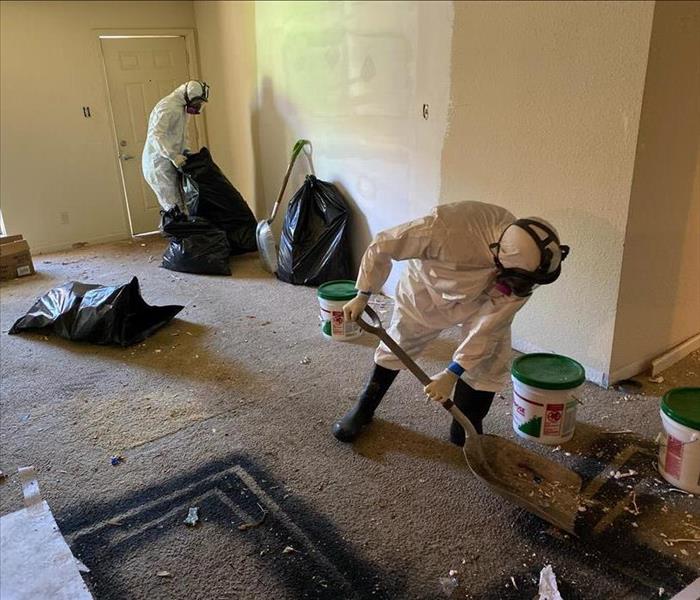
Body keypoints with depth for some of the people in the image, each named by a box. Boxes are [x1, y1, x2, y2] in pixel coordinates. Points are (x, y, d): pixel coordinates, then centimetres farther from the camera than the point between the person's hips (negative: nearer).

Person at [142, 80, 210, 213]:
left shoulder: (181, 108, 17)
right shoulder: (168, 107, -15)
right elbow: (155, 135, -26)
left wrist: (185, 152, 4)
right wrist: (173, 156, -34)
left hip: (167, 164, 10)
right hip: (159, 163, -10)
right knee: (174, 207, -11)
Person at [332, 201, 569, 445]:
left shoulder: (523, 263, -33)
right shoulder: (446, 227, -44)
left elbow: (489, 327, -25)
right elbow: (382, 247, -28)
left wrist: (452, 374, -25)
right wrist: (362, 296, -18)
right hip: (427, 286, -1)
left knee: (489, 363, -9)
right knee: (397, 346, 13)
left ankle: (465, 433, 14)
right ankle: (364, 408, 36)